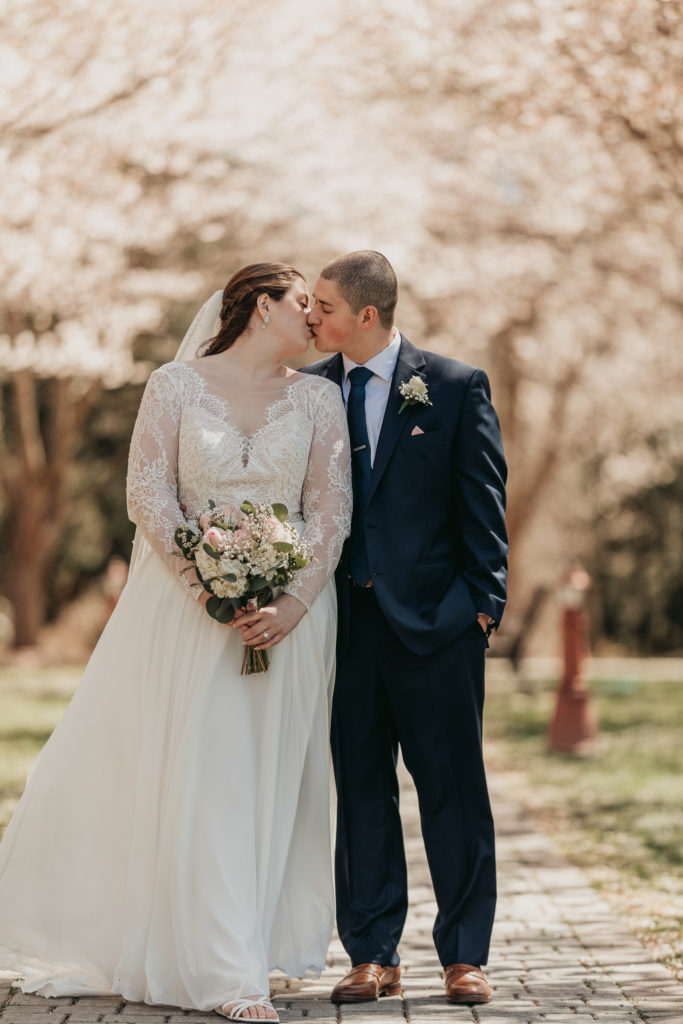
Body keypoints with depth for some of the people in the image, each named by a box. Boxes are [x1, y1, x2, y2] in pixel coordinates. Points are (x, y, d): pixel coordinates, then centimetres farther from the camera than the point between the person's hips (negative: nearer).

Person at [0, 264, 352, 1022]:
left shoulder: (318, 399, 7)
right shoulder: (175, 387, 1)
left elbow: (332, 511, 1)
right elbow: (149, 496, -5)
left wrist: (291, 606, -13)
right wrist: (208, 586, -16)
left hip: (287, 609, 2)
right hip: (190, 605, -2)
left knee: (266, 781, 3)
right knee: (193, 777, -4)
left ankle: (242, 958, 13)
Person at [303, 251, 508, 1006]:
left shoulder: (456, 387, -1)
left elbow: (483, 499, 1)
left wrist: (483, 601, -4)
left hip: (436, 617, -3)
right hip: (345, 618, 3)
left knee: (451, 784, 3)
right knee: (360, 786, 6)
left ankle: (463, 955, 12)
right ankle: (372, 957, 13)